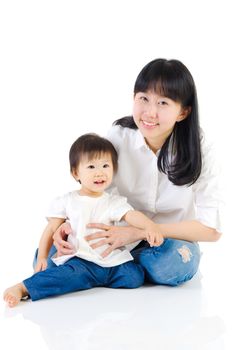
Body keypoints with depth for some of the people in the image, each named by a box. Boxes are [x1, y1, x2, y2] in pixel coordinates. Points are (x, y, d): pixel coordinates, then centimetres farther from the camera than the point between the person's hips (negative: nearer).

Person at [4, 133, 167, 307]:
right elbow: (51, 229, 9)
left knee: (135, 276, -20)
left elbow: (132, 215, -9)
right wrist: (42, 257, -1)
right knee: (70, 272, -34)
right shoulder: (67, 201, 6)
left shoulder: (115, 202, 8)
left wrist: (150, 227, -29)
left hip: (113, 261, 3)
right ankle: (23, 288, -38)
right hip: (81, 261, -3)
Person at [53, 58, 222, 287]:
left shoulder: (198, 151, -15)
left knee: (173, 261, -37)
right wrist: (70, 224, -25)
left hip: (173, 241, -1)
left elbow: (211, 229, -20)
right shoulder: (117, 137, -12)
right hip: (119, 236, 1)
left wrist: (137, 232, -29)